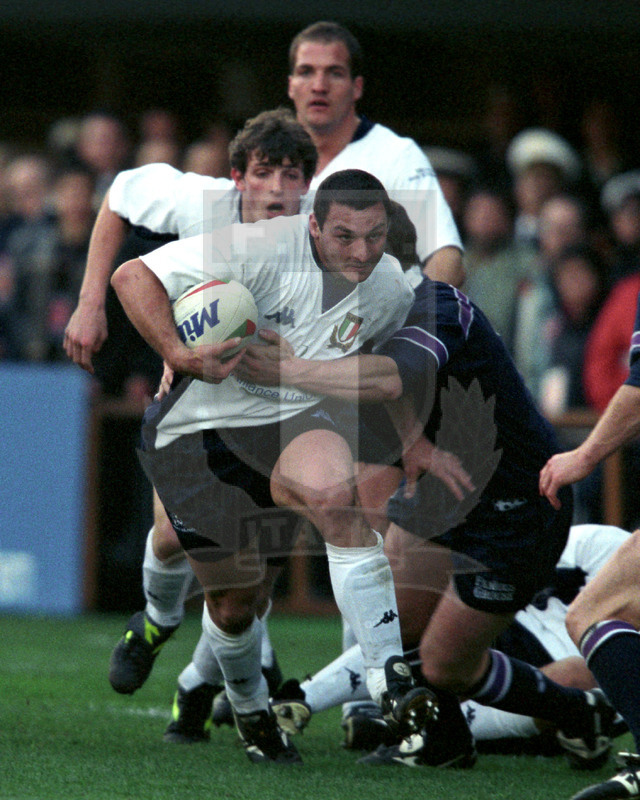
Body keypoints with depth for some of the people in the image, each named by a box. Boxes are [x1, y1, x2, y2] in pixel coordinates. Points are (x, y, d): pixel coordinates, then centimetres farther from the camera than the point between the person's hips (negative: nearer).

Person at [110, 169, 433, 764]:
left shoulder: (392, 294, -5)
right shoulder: (262, 250, -23)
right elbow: (133, 277, -22)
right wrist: (180, 357, -33)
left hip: (292, 421, 2)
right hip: (198, 426, -2)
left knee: (334, 494, -33)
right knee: (232, 598, 3)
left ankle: (389, 678, -31)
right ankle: (248, 706, 38)